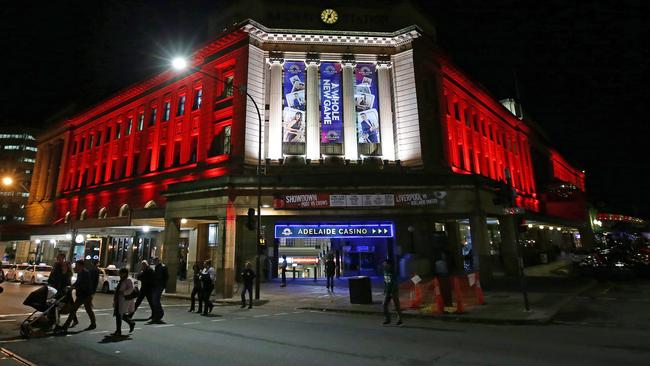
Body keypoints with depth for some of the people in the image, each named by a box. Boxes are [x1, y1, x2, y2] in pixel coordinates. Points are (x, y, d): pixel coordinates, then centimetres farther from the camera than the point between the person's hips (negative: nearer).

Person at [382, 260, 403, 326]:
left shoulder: (393, 272, -17)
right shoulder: (385, 272, 6)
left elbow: (395, 283, -20)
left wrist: (392, 292, -22)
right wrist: (384, 291, 13)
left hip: (394, 291, -6)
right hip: (387, 291, 6)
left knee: (397, 306, 4)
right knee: (385, 305, -4)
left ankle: (399, 320, 19)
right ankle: (387, 319, 4)